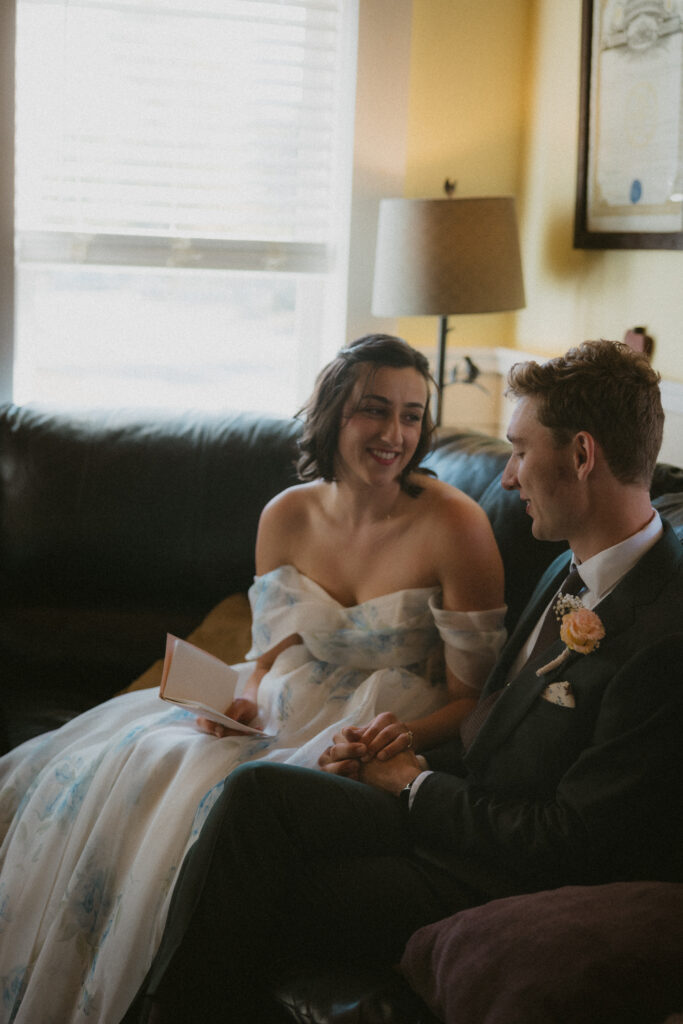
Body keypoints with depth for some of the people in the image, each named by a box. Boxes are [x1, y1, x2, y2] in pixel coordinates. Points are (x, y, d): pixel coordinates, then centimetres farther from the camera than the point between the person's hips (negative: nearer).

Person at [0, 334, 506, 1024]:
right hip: (282, 711, 5)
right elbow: (270, 652, 11)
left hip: (376, 740, -5)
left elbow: (473, 697, -10)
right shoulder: (286, 516, 1)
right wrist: (241, 701, -11)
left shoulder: (455, 525, -14)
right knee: (87, 773, -12)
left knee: (221, 807, -31)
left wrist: (411, 731, -29)